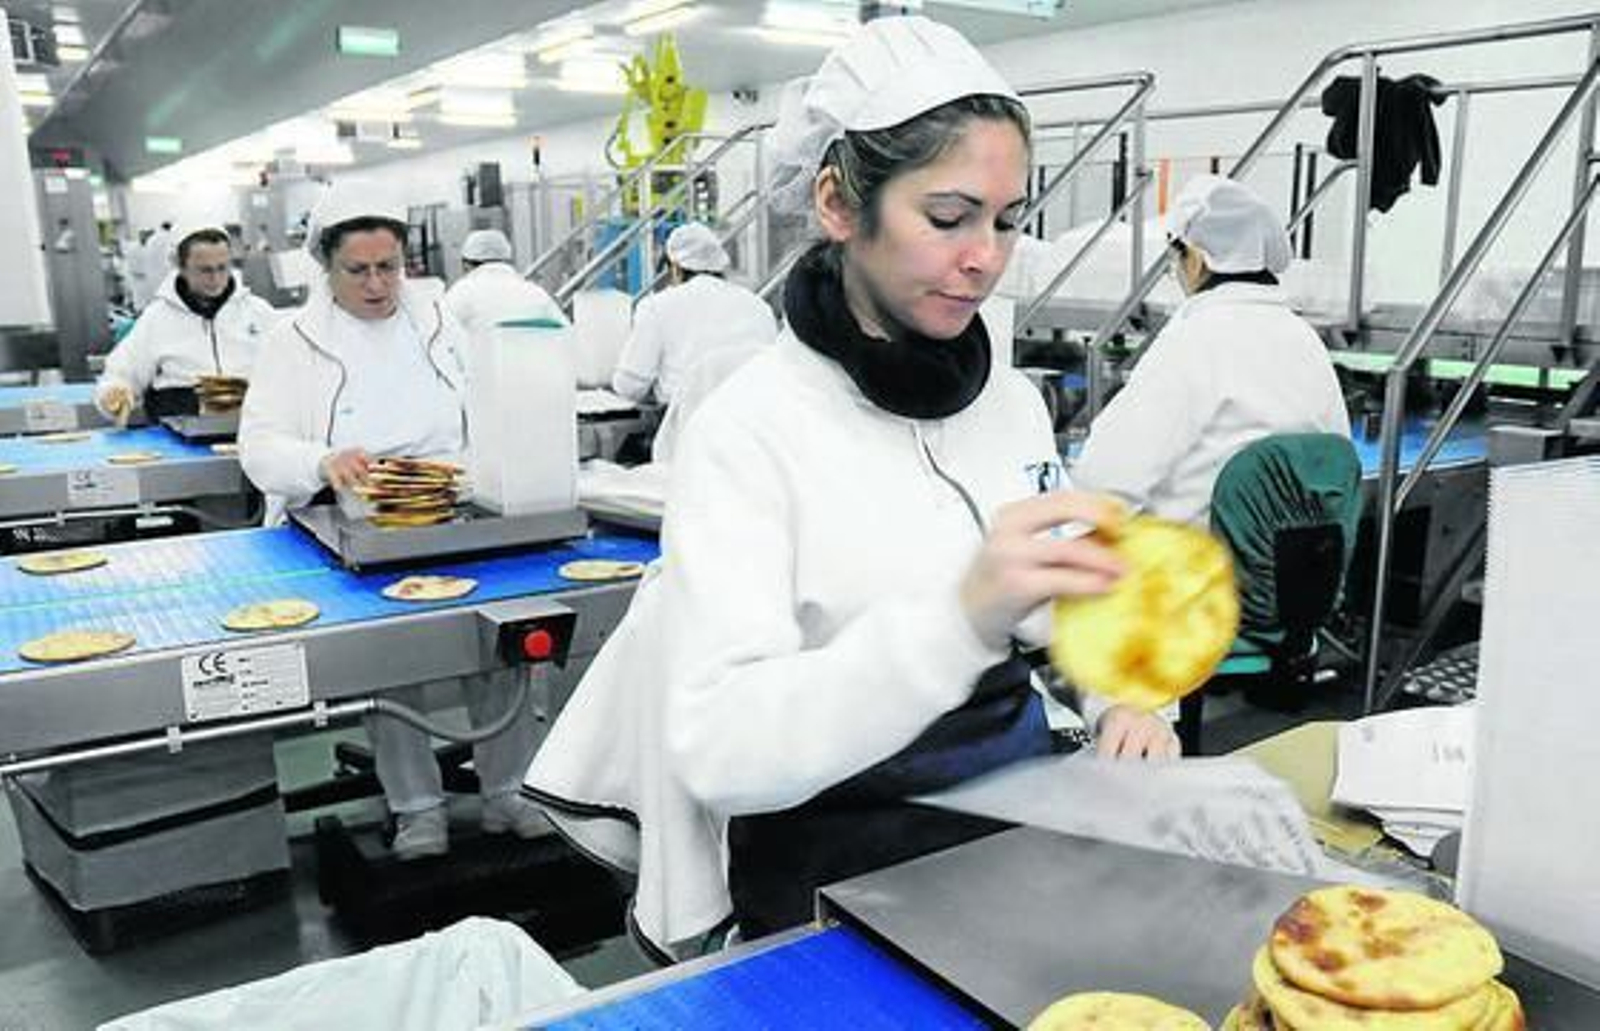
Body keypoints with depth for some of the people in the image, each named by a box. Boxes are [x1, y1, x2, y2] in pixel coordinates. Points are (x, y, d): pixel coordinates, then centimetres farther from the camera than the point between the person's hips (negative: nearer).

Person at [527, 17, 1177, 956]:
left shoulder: (1014, 400, 2)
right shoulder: (750, 430, -16)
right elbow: (719, 749, -25)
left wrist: (1121, 700, -5)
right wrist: (960, 617, -37)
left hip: (1023, 823, 5)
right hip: (838, 877, -4)